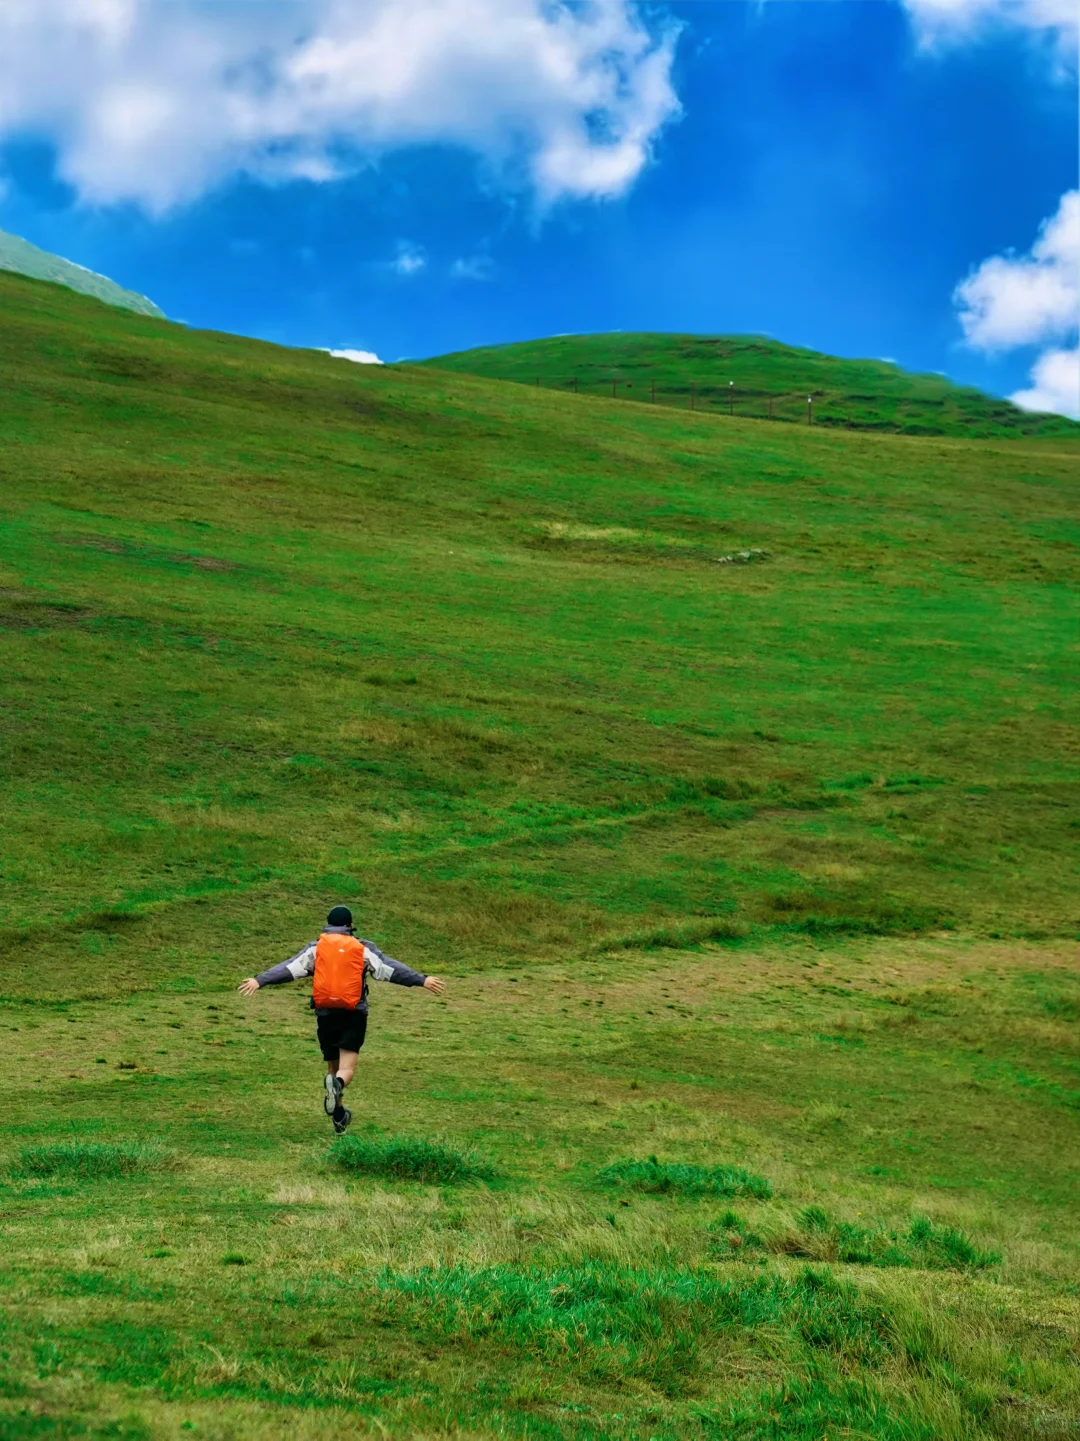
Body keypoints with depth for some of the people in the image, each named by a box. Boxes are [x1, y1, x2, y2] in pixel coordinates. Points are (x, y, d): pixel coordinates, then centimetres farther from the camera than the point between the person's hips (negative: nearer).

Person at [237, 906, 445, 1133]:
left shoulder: (315, 948, 6)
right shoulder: (363, 949, 4)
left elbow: (288, 968, -2)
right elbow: (390, 968, -1)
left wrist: (259, 981, -3)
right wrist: (422, 980, -1)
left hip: (325, 1014, 2)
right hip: (353, 1016, -2)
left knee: (332, 1067, 18)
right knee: (347, 1069, -6)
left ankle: (339, 1117, 22)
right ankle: (337, 1084, -40)